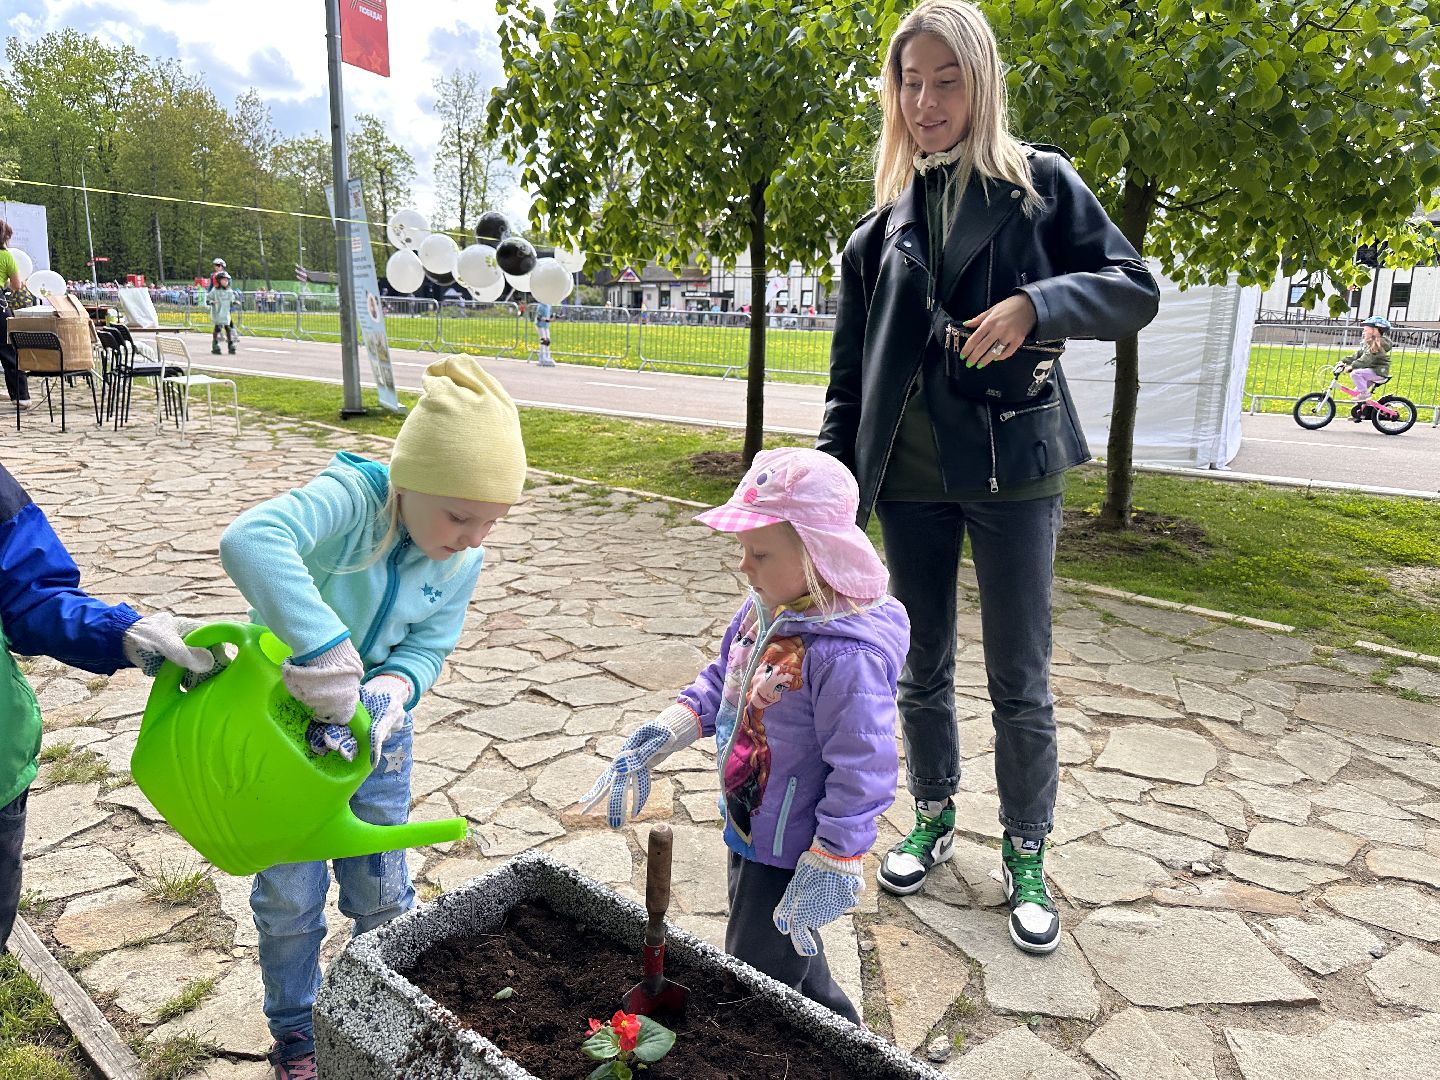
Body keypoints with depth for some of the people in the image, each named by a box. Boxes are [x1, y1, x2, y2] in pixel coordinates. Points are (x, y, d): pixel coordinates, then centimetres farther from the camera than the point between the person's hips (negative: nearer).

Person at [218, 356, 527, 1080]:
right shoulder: (351, 498, -32)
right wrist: (326, 651, -56)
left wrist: (390, 691, -28)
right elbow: (250, 539, -50)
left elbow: (427, 649, -7)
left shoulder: (463, 560, -13)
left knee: (381, 888, 14)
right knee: (290, 892, 10)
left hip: (374, 724, 4)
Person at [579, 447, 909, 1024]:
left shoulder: (845, 654, -33)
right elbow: (722, 678, 8)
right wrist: (664, 734, -2)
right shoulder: (764, 608, -6)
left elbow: (861, 771, -28)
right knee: (787, 948, 30)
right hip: (748, 827, 9)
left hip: (790, 854, -9)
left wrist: (831, 865, -23)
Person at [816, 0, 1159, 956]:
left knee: (1021, 680, 3)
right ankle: (935, 819, 32)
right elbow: (851, 374, 10)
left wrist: (1036, 304, -19)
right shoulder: (882, 225, 10)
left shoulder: (1042, 185, 3)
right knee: (922, 669, 12)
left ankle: (1027, 854, 22)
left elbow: (1136, 291, -1)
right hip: (910, 478, 3)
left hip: (1013, 466, -3)